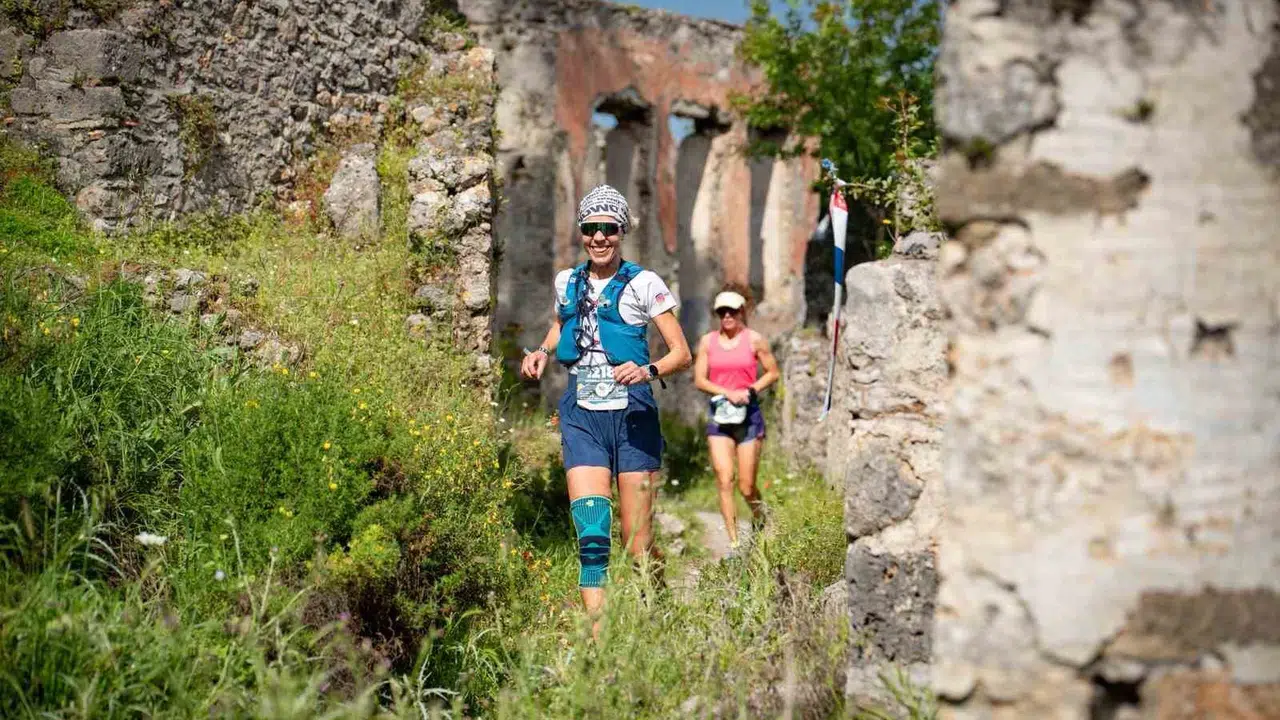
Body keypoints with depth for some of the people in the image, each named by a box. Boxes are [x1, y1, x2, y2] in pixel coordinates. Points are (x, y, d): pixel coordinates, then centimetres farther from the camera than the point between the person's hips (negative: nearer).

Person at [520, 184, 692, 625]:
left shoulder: (643, 284, -2)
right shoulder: (567, 283, 10)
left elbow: (682, 353, -3)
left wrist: (649, 371, -23)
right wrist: (542, 352, 10)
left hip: (633, 418, -2)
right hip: (582, 418, 3)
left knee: (638, 550, 0)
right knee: (591, 535, -15)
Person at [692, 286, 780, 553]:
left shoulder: (754, 339, 0)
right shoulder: (707, 341, 5)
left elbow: (773, 373, 5)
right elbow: (699, 380, 3)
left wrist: (750, 391, -11)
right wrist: (728, 393, -12)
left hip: (748, 414, -2)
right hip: (719, 414, 2)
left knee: (746, 486, -1)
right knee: (724, 481, -10)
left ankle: (760, 519, 32)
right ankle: (733, 543, -6)